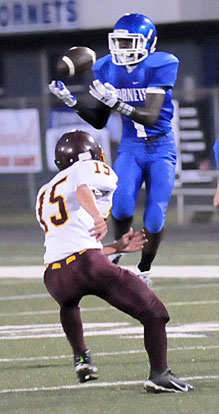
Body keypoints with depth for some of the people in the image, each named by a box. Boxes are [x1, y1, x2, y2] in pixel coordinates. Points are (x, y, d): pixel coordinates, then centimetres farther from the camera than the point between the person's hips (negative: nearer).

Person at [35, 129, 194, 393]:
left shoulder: (44, 196, 32)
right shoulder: (93, 170, 13)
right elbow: (83, 190, -13)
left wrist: (118, 247, 37)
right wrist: (98, 217, -31)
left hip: (54, 278, 6)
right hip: (87, 264, -6)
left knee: (68, 302, 42)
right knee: (153, 313, 4)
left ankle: (81, 358, 33)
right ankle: (159, 374, -8)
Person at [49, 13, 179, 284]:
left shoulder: (159, 66, -16)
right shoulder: (107, 70, -1)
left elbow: (150, 117, -25)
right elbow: (99, 121, 6)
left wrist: (115, 103, -37)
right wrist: (71, 101, -8)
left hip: (161, 149, -3)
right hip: (130, 147, 3)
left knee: (155, 215, -8)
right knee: (122, 202, -23)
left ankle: (143, 271, 15)